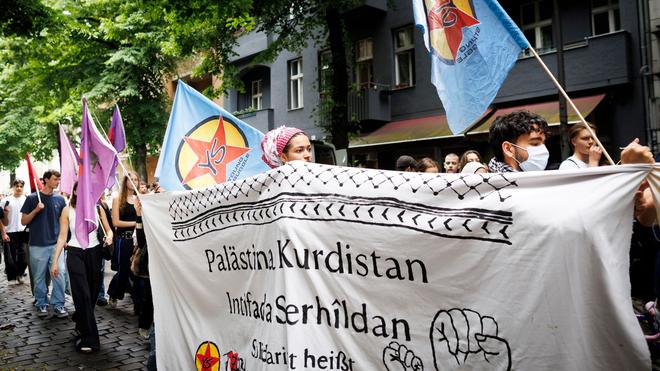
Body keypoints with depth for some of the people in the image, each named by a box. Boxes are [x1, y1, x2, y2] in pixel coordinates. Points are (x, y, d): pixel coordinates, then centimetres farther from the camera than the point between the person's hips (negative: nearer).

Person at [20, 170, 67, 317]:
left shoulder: (60, 199, 6)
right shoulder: (32, 198, 0)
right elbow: (23, 221, 1)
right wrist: (35, 210, -15)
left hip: (56, 244, 2)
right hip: (38, 245, -1)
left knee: (59, 275, -5)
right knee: (39, 277, 7)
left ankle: (58, 304, 5)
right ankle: (41, 304, 21)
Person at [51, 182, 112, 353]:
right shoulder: (67, 211, 0)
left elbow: (108, 229, 9)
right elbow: (62, 237, 1)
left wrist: (109, 236, -15)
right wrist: (55, 261, -1)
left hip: (94, 252, 2)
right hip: (75, 253, -2)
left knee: (92, 293, 8)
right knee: (83, 295, -8)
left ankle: (81, 323, 39)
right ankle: (88, 339, -1)